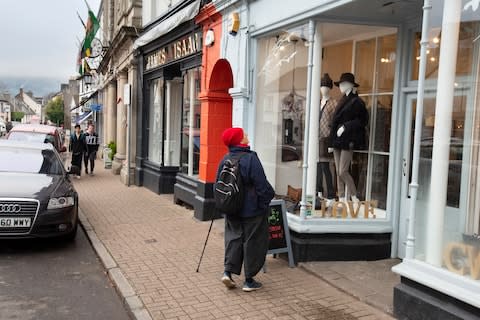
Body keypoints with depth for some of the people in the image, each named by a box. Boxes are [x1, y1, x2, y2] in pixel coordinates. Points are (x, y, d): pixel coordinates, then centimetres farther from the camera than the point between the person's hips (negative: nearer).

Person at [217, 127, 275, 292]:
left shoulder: (225, 160, 2)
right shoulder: (250, 159, -19)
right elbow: (262, 185, -18)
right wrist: (265, 203, -5)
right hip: (252, 210, -6)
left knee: (234, 237, 18)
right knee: (253, 242, 6)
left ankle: (228, 271, 7)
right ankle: (249, 280, 13)